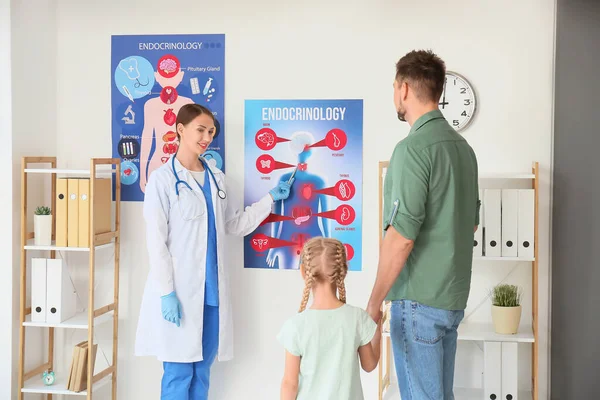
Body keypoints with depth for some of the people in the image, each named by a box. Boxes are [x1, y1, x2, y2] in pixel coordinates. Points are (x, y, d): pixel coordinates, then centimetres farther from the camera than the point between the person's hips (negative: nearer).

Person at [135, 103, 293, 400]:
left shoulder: (216, 177, 11)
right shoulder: (162, 179, -7)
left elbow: (235, 225, 19)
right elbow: (156, 241, -10)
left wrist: (270, 198, 14)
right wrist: (167, 292, -15)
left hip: (212, 289, 6)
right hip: (180, 289, -5)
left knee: (202, 370, 13)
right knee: (178, 372, 1)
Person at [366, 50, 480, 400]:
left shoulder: (413, 148, -17)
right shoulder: (462, 146, 9)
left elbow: (401, 236, -21)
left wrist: (375, 301, -13)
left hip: (418, 299, -8)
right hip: (454, 295, 8)